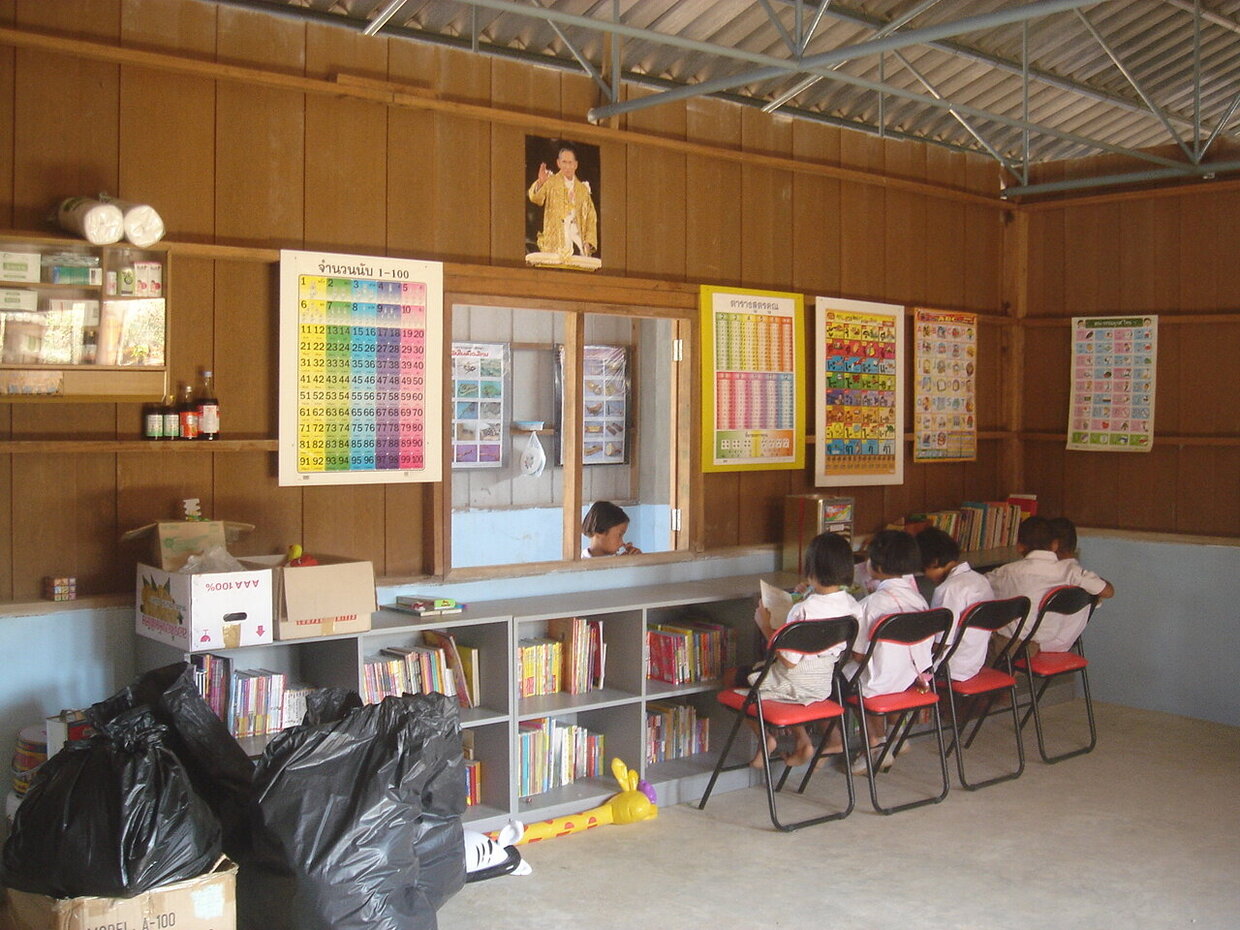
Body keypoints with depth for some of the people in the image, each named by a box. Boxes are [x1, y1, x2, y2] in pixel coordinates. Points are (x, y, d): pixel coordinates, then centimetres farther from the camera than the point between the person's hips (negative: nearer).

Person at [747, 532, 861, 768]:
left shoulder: (804, 610, -29)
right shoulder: (851, 605, -9)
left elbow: (789, 660, -25)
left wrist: (765, 625, -14)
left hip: (796, 685, -7)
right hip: (824, 684, 7)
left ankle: (765, 737, 7)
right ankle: (802, 739, 22)